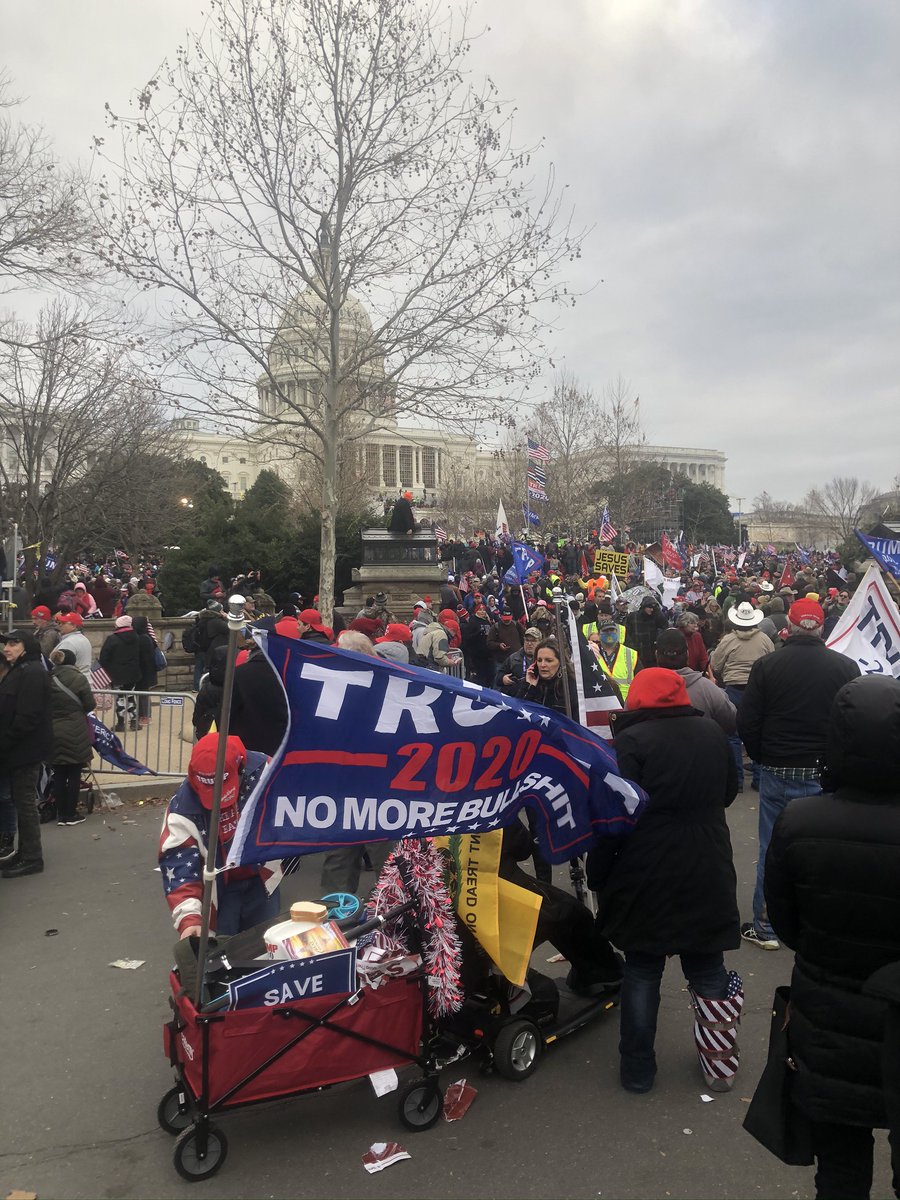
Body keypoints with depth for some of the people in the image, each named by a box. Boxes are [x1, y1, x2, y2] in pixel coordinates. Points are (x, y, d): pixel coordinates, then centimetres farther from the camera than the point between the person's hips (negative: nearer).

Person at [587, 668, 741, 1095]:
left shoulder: (631, 740, -16)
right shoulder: (713, 733, 1)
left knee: (641, 972, 11)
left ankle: (637, 1070, 21)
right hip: (708, 877, 4)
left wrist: (598, 875, -8)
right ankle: (720, 1064, 30)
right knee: (708, 969, 18)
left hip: (646, 878, -4)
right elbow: (728, 792, 17)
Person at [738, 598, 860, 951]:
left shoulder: (767, 666, -8)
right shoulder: (846, 667, -6)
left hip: (777, 774, 0)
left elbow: (746, 723, -7)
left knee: (771, 850, 9)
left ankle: (765, 927, 18)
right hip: (826, 775, 1)